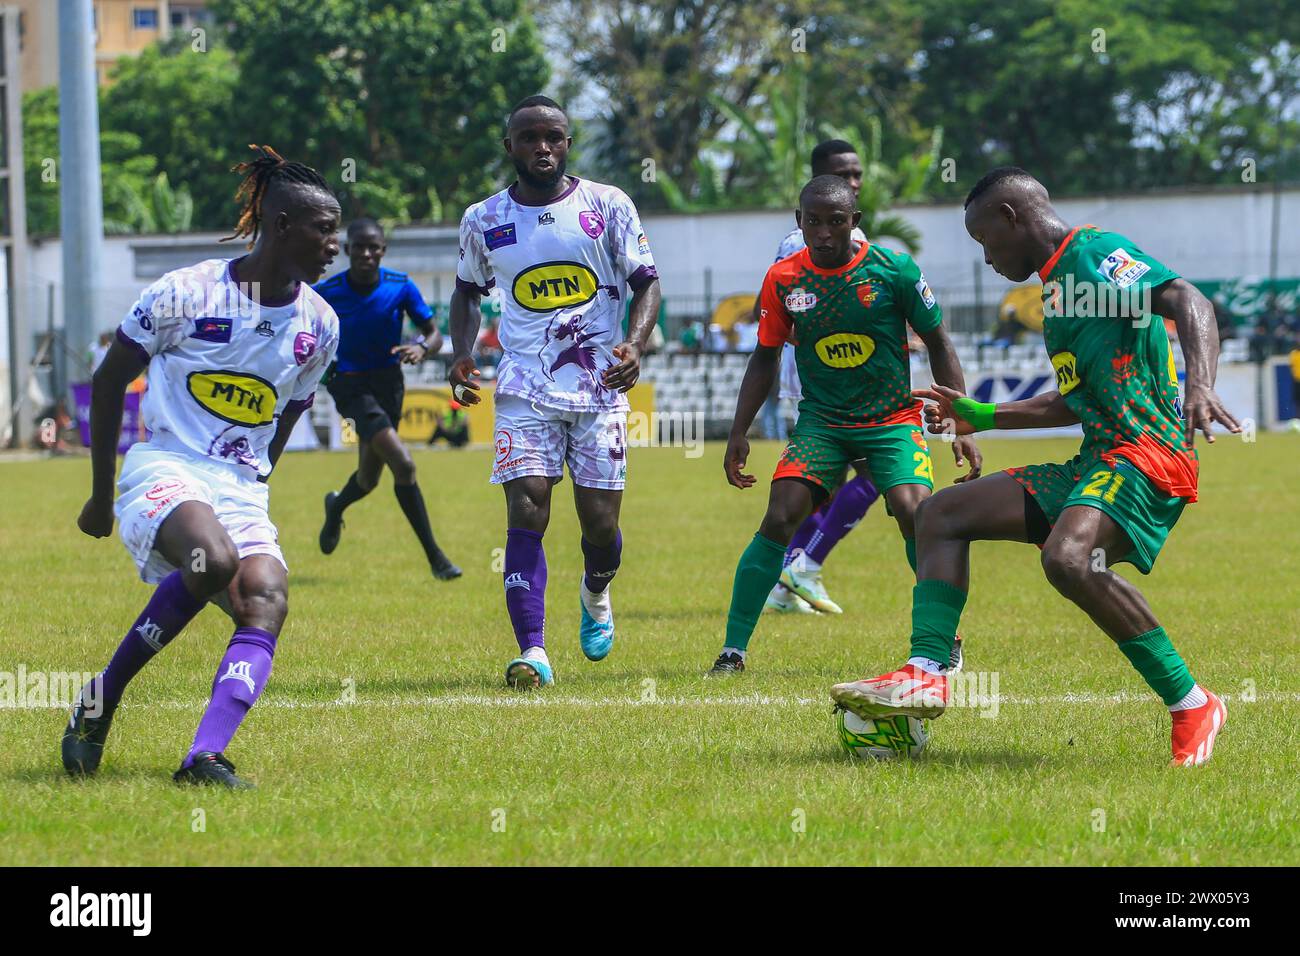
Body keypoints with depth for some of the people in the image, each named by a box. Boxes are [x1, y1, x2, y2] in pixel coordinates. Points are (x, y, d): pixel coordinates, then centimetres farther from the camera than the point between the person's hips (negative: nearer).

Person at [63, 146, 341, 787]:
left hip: (241, 491, 5)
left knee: (266, 601, -23)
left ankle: (204, 758, -35)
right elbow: (108, 382, 4)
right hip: (163, 470, -5)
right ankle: (100, 701, -15)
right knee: (214, 561, -34)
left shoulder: (320, 325, 8)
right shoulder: (185, 293, -7)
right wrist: (101, 495, 8)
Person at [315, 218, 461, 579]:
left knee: (368, 479, 15)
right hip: (351, 385, -4)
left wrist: (421, 349, -22)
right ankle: (434, 556, -14)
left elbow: (434, 333, -1)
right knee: (403, 464, -21)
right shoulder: (326, 293, -13)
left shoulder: (401, 286, -7)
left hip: (389, 383, 4)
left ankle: (336, 508, 52)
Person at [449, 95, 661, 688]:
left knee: (600, 521, 1)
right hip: (525, 388, 1)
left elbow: (646, 282, 3)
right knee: (526, 511, -14)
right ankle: (532, 652, -17)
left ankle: (596, 593, 37)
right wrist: (461, 353, 5)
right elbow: (468, 290, 22)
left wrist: (635, 344, -15)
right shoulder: (484, 220, 6)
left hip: (601, 386, 0)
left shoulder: (608, 206, 1)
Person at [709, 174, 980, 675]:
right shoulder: (783, 278, -4)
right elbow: (765, 357, 9)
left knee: (915, 513, -23)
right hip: (820, 421, 2)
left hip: (893, 419, -2)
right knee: (779, 520, -15)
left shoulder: (894, 270, -10)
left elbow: (938, 344, 0)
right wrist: (738, 434, 3)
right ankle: (733, 649, -5)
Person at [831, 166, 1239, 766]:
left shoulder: (1095, 251, -6)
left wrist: (1200, 386, -39)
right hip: (1094, 462, 11)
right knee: (942, 515, 9)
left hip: (1147, 452, -10)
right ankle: (925, 676, -5)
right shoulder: (1056, 282, 23)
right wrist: (982, 418, 39)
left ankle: (1192, 705, -22)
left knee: (1068, 558, -36)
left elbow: (1188, 302, -21)